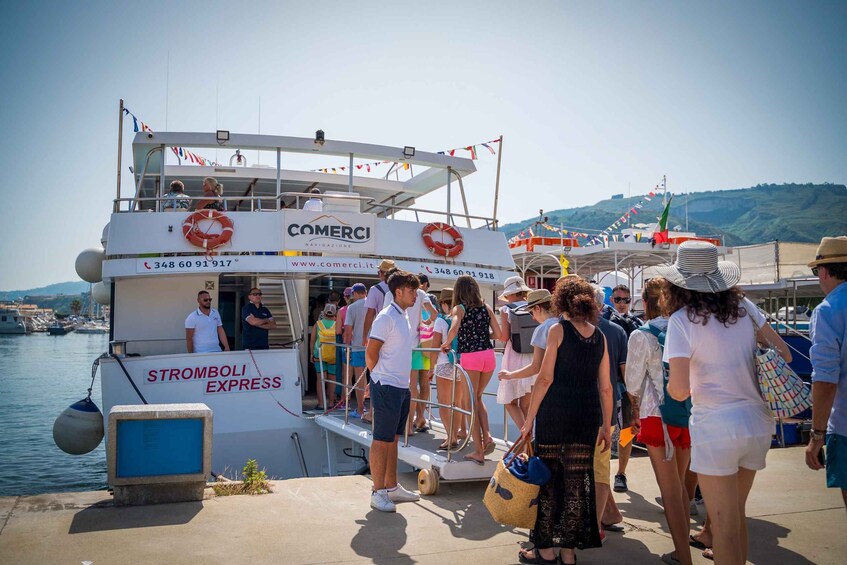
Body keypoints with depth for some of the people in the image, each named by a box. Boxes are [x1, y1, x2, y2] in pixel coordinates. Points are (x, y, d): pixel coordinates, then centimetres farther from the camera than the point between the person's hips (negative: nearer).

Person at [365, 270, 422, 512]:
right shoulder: (386, 317, -15)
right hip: (386, 387, -9)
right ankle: (378, 493, 6)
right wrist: (381, 377, -3)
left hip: (401, 387, 9)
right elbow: (371, 354, -16)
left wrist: (403, 381, 16)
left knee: (392, 439, 15)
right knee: (381, 440, -1)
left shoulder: (403, 317, 13)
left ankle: (392, 487, 24)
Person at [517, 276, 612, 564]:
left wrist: (529, 420, -4)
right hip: (587, 416, 4)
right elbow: (605, 387, 9)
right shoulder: (599, 336, 8)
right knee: (577, 483, 10)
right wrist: (606, 427, 16)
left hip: (554, 413, -4)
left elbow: (545, 378, -9)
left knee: (548, 480, 7)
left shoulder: (558, 330, -5)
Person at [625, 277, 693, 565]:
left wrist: (636, 405, 17)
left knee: (670, 490, 4)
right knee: (680, 485, 18)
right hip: (688, 413, 5)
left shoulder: (642, 336, -10)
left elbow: (633, 382, -2)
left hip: (658, 415, -4)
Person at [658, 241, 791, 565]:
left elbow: (679, 390, -19)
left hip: (716, 428, -6)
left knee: (724, 526, 7)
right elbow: (784, 354, 8)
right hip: (758, 422, 6)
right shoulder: (744, 307, 3)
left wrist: (670, 387, 3)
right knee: (737, 515, 23)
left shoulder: (682, 319, -13)